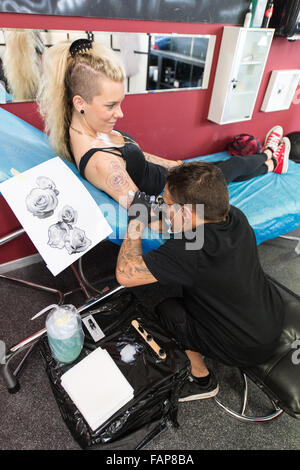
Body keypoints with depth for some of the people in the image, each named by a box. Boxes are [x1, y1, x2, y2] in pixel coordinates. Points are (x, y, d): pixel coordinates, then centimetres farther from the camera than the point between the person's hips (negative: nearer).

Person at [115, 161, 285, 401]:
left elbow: (125, 274, -33)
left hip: (248, 350, -7)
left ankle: (202, 379, 19)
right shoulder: (236, 216, -14)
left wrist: (136, 221, -22)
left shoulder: (188, 251, -38)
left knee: (165, 307, -1)